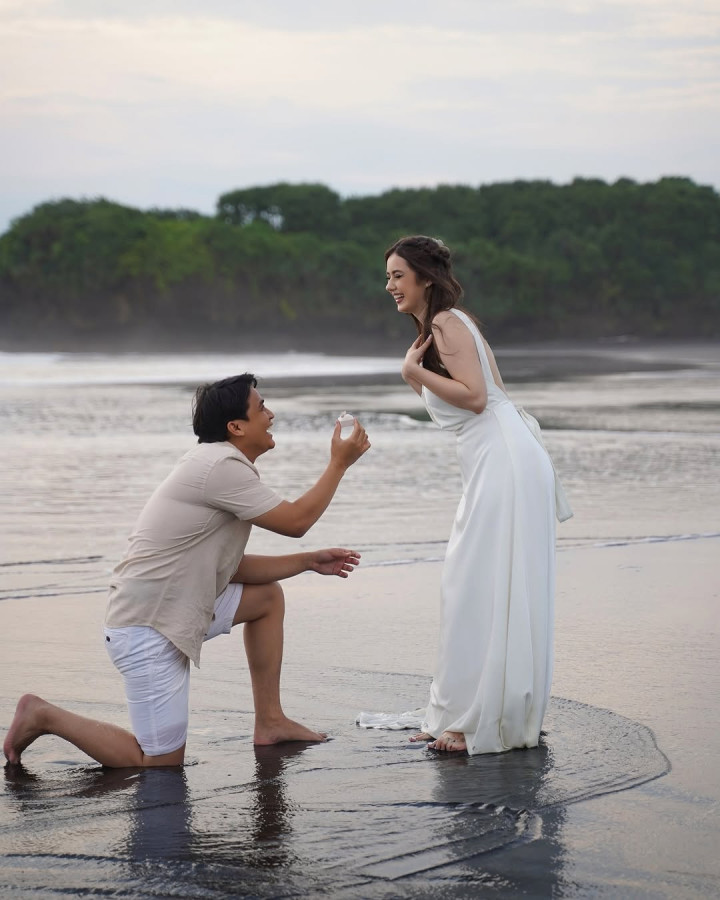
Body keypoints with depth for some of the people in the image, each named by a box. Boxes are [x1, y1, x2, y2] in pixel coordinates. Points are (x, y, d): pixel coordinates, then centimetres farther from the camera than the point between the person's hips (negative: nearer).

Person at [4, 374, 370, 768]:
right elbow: (296, 521, -13)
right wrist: (339, 463, -2)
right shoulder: (222, 466, -18)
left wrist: (308, 561, 12)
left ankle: (270, 722, 22)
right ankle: (46, 716, 2)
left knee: (267, 596, 19)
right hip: (147, 629, -10)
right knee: (163, 765, -7)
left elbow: (229, 568, 15)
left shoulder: (216, 464, 13)